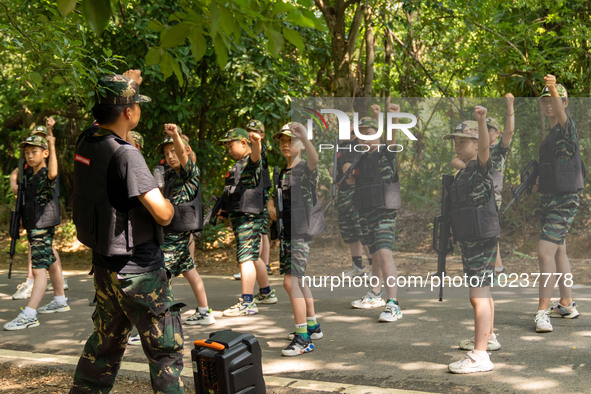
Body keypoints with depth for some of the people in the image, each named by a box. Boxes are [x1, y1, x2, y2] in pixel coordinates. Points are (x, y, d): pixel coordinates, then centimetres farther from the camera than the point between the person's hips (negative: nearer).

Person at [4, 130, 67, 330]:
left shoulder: (46, 174, -15)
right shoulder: (28, 175, 12)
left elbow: (52, 174, -41)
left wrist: (52, 146, -38)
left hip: (44, 227, -10)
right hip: (33, 227, 10)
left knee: (39, 269, -14)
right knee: (51, 264, 21)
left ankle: (29, 315, -20)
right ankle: (60, 301, 36)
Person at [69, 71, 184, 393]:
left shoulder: (87, 142, 1)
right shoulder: (125, 154, -22)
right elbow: (162, 214, -24)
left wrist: (124, 86, 25)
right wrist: (169, 203, -3)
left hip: (104, 264, 8)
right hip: (137, 269, -8)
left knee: (104, 343, 22)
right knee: (166, 349, 3)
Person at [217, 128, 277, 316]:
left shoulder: (252, 162, -11)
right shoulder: (239, 165, 21)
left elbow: (255, 155, -36)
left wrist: (256, 143, -57)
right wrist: (224, 209, 31)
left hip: (249, 218, -11)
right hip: (240, 217, 11)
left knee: (246, 258, -13)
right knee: (253, 257, 19)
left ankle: (247, 303, -14)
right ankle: (267, 293, 33)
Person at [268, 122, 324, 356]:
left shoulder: (305, 169, -9)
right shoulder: (283, 173, 14)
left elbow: (314, 159, -35)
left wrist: (304, 137, -52)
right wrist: (271, 205, 11)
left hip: (302, 232, -9)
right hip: (287, 232, 9)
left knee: (292, 281, -15)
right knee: (296, 281, 17)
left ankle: (303, 338, -11)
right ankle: (312, 326, 32)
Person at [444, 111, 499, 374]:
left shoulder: (481, 166, -12)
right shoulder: (464, 173, 16)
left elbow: (485, 147, -34)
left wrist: (482, 122, -50)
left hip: (482, 240, -11)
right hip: (470, 241, 11)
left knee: (479, 295, -15)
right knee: (482, 293, 24)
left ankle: (479, 356, -18)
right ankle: (488, 337, 42)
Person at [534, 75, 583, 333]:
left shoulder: (567, 127, -12)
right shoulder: (551, 132, 14)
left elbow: (560, 113, -37)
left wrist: (554, 90, -55)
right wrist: (541, 181, 19)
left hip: (564, 201, -10)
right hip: (548, 199, 10)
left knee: (545, 252, -17)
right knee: (558, 252, 17)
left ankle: (542, 311, -16)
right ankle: (567, 305, 30)